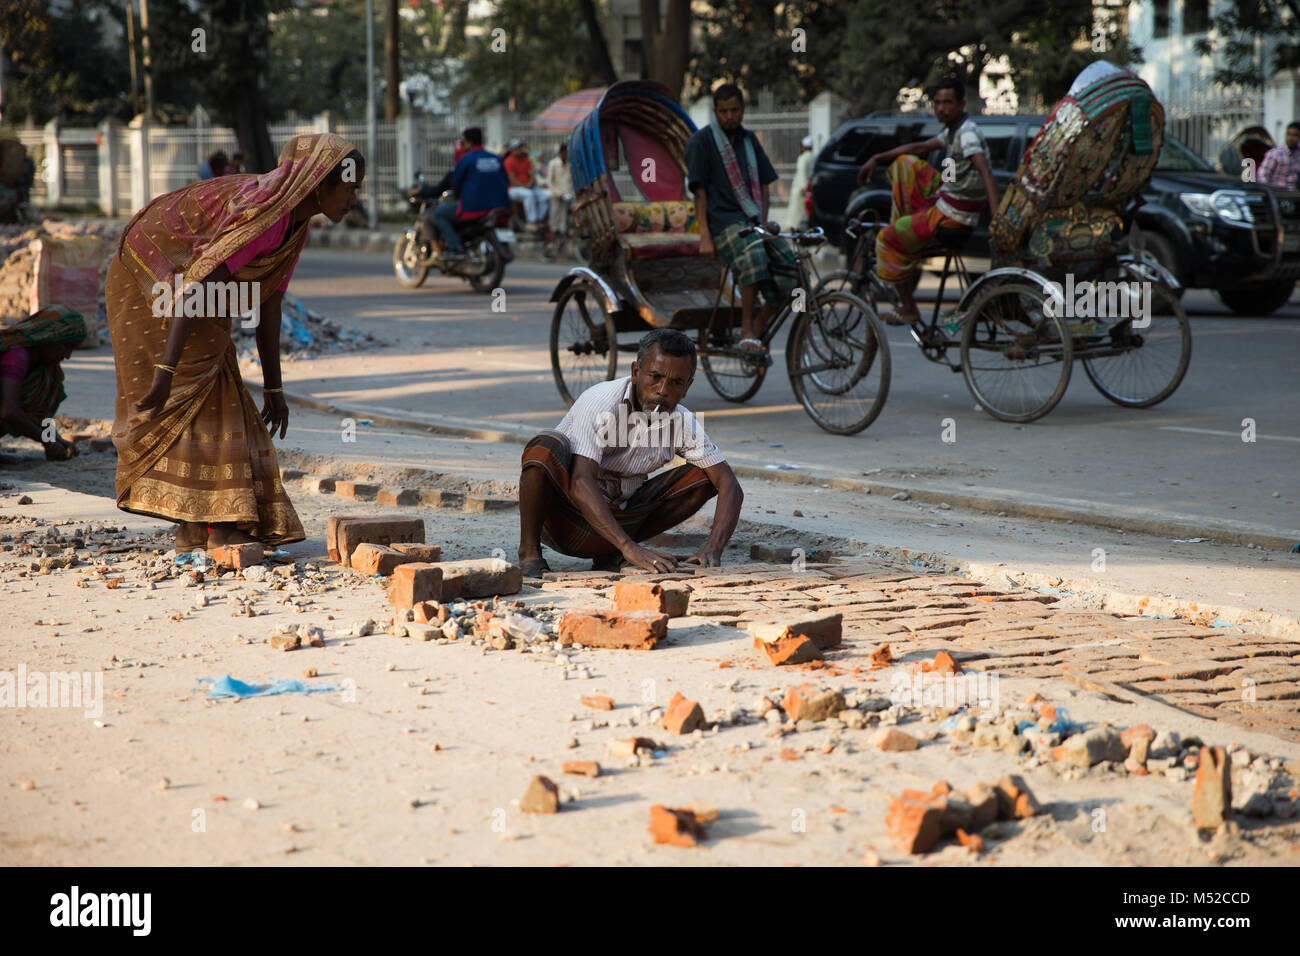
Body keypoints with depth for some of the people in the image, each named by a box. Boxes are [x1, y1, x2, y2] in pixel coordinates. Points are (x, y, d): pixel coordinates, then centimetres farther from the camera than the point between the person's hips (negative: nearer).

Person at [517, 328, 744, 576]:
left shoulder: (683, 423, -7)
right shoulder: (601, 403, -24)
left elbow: (729, 486, -10)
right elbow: (581, 483, -34)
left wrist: (712, 549, -29)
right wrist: (630, 548, -45)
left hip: (617, 518, 5)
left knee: (702, 477, -8)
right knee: (549, 445, -33)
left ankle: (610, 553, 2)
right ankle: (530, 553, -16)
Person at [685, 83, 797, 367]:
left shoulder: (749, 139, 19)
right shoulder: (701, 141, 3)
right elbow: (699, 191, -3)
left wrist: (764, 221, 6)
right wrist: (705, 236, -11)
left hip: (753, 221, 6)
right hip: (724, 222, -6)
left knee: (789, 267, -14)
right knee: (753, 256, -36)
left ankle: (757, 330, 2)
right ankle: (746, 331, -26)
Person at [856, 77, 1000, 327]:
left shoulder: (967, 133, -22)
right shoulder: (953, 130, 9)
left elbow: (986, 172, -34)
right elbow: (920, 148, 24)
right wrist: (877, 159, 21)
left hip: (953, 215, -10)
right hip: (945, 195, 10)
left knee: (887, 240, -3)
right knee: (904, 163, 22)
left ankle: (909, 310, 5)